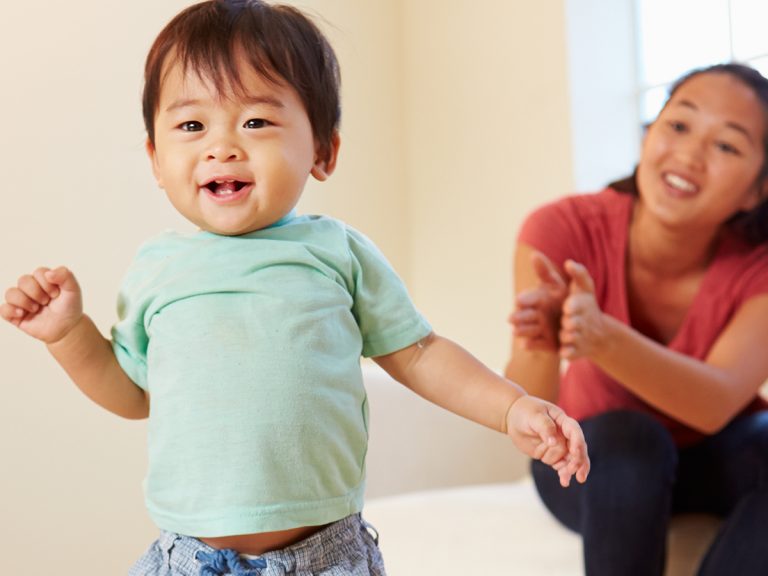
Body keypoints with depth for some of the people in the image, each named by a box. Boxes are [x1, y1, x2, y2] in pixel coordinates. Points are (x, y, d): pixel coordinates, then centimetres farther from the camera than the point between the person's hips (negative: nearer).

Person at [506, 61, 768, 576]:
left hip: (716, 458, 2)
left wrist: (604, 339, -57)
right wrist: (540, 344, -57)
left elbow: (716, 404, -38)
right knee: (626, 436, -34)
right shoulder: (564, 230, -26)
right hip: (594, 464, -1)